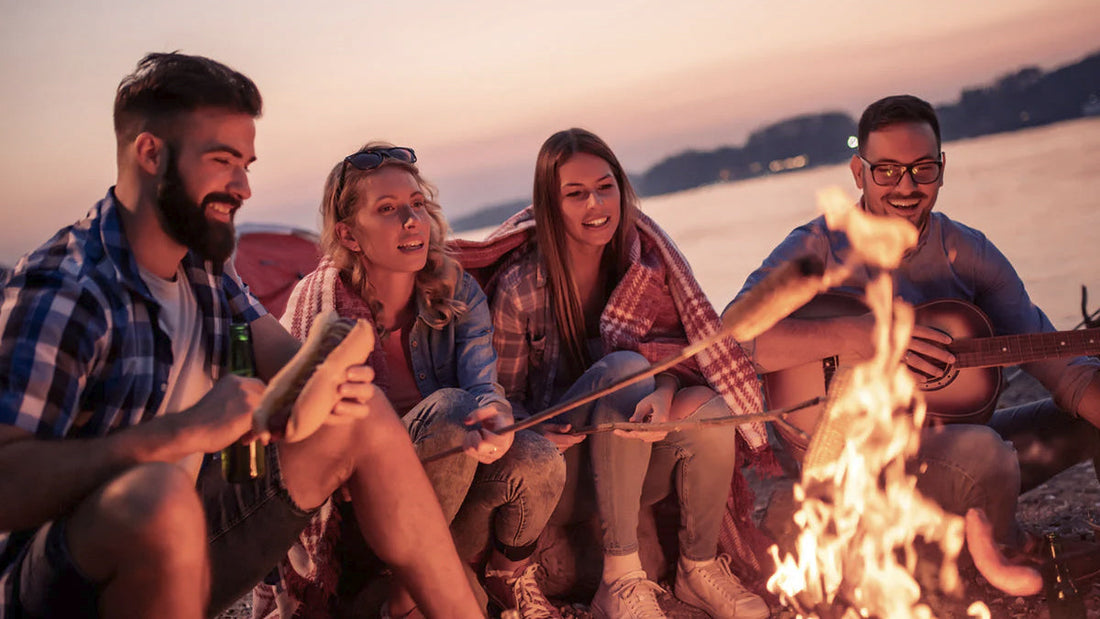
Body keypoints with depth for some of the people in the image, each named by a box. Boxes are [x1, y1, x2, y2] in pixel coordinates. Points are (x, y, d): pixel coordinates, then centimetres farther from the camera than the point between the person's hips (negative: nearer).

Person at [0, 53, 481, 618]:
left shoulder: (204, 265, 6)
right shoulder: (61, 289, -22)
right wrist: (185, 430, -36)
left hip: (186, 530, 8)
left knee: (364, 415, 0)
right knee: (159, 494, -41)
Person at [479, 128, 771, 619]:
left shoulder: (646, 258, -1)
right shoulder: (519, 288, -10)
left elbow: (675, 342, -2)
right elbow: (505, 395, -4)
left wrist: (664, 392, -25)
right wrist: (537, 432, -26)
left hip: (637, 462, 3)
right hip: (566, 472, -3)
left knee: (709, 413, -30)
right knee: (627, 367, -31)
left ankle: (699, 567, -4)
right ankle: (620, 576, -26)